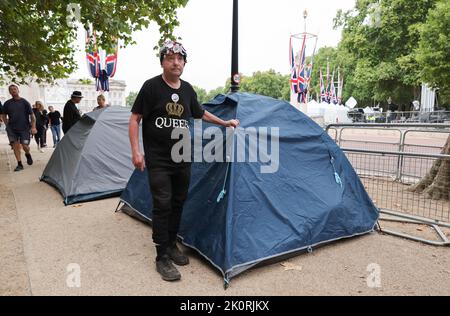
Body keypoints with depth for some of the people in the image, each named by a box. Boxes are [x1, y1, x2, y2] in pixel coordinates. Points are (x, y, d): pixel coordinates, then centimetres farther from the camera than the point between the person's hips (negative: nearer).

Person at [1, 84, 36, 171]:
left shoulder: (24, 102, -1)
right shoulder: (7, 103, 5)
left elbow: (32, 115, -1)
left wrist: (33, 127, -8)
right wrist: (8, 125, 6)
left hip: (24, 128, -2)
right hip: (12, 129, 2)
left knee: (25, 146, -6)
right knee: (15, 146, -1)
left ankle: (28, 154, 29)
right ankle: (19, 164, 8)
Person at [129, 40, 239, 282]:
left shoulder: (188, 90, 8)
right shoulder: (152, 86, -8)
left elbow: (200, 114, 24)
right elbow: (135, 119, -7)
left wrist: (224, 123, 24)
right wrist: (136, 150, -15)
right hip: (158, 160, -5)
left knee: (178, 204, 12)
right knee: (162, 205, -6)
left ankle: (171, 245, 29)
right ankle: (162, 258, 6)